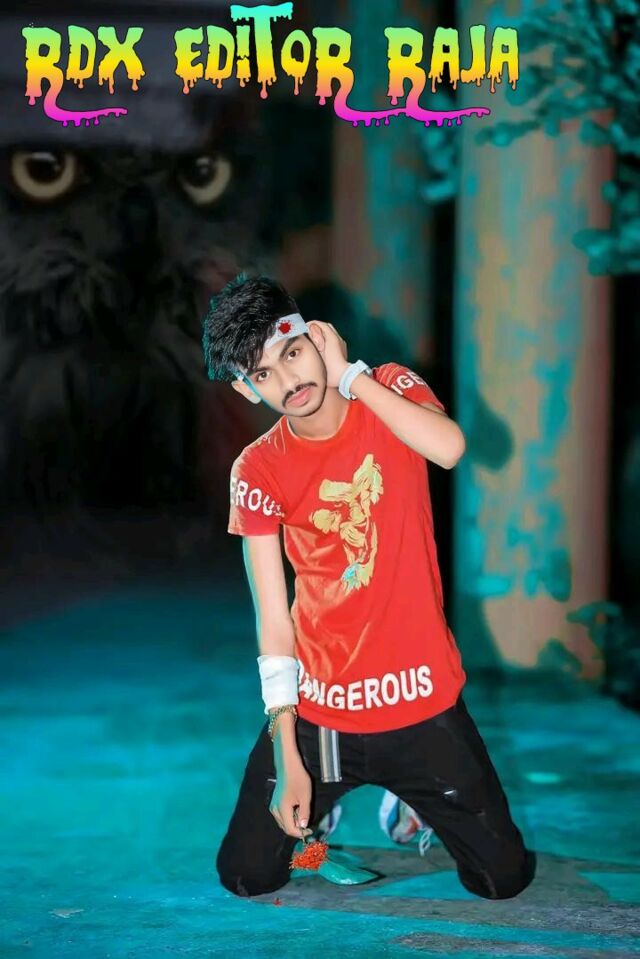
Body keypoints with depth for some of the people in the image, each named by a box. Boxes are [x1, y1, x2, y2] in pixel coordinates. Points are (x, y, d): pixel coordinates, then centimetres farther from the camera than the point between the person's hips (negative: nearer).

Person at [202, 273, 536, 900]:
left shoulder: (391, 389, -5)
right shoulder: (258, 472, -8)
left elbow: (449, 449, -28)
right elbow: (273, 618, -9)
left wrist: (349, 376, -22)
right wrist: (288, 756, -11)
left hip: (423, 699, 0)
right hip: (318, 710, 0)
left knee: (504, 877, 6)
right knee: (247, 878, 6)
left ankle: (409, 798, 35)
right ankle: (329, 798, 35)